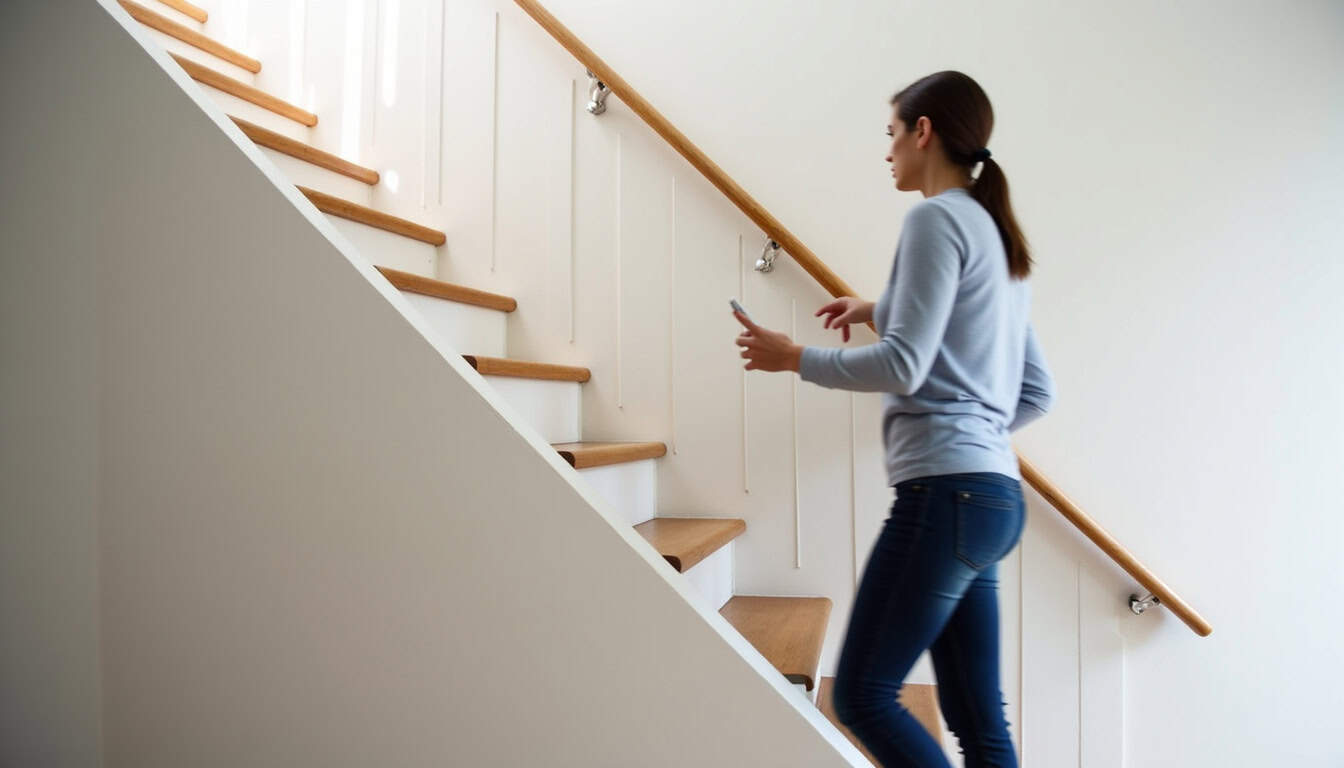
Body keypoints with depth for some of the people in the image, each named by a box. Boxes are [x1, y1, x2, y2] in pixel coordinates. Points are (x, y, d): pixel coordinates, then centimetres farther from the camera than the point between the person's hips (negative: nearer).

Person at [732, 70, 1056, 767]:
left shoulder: (938, 218, -5)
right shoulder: (998, 237, 22)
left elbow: (903, 367, -15)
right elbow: (1037, 393, 22)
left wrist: (795, 357, -3)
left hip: (945, 489, -10)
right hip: (994, 494, 10)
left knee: (863, 696, -4)